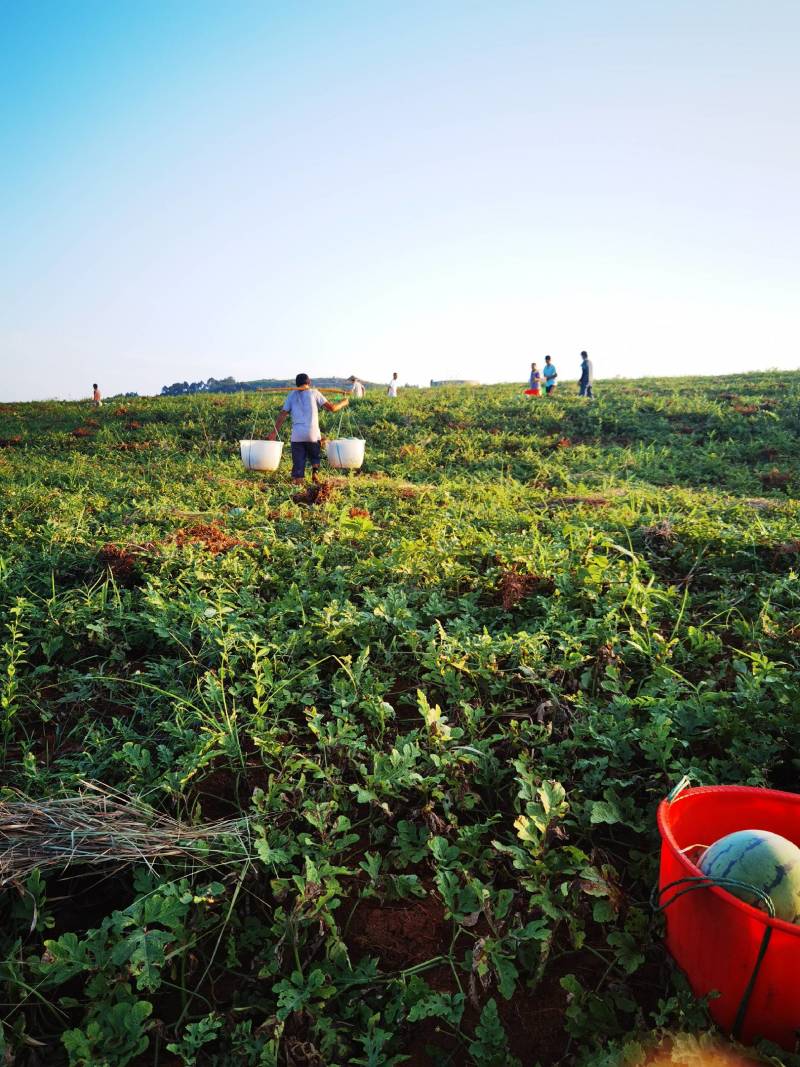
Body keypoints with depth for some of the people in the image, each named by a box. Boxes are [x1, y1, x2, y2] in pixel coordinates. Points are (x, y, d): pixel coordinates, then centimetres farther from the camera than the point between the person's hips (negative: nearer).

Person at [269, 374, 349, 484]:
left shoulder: (292, 395, 12)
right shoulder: (314, 393, 5)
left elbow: (283, 415, 8)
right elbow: (331, 408, 1)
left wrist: (275, 432, 13)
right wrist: (343, 403, 19)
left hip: (297, 435, 1)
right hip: (313, 434, -1)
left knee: (298, 461, 5)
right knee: (315, 456, 19)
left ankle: (298, 483, -3)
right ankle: (315, 470, -9)